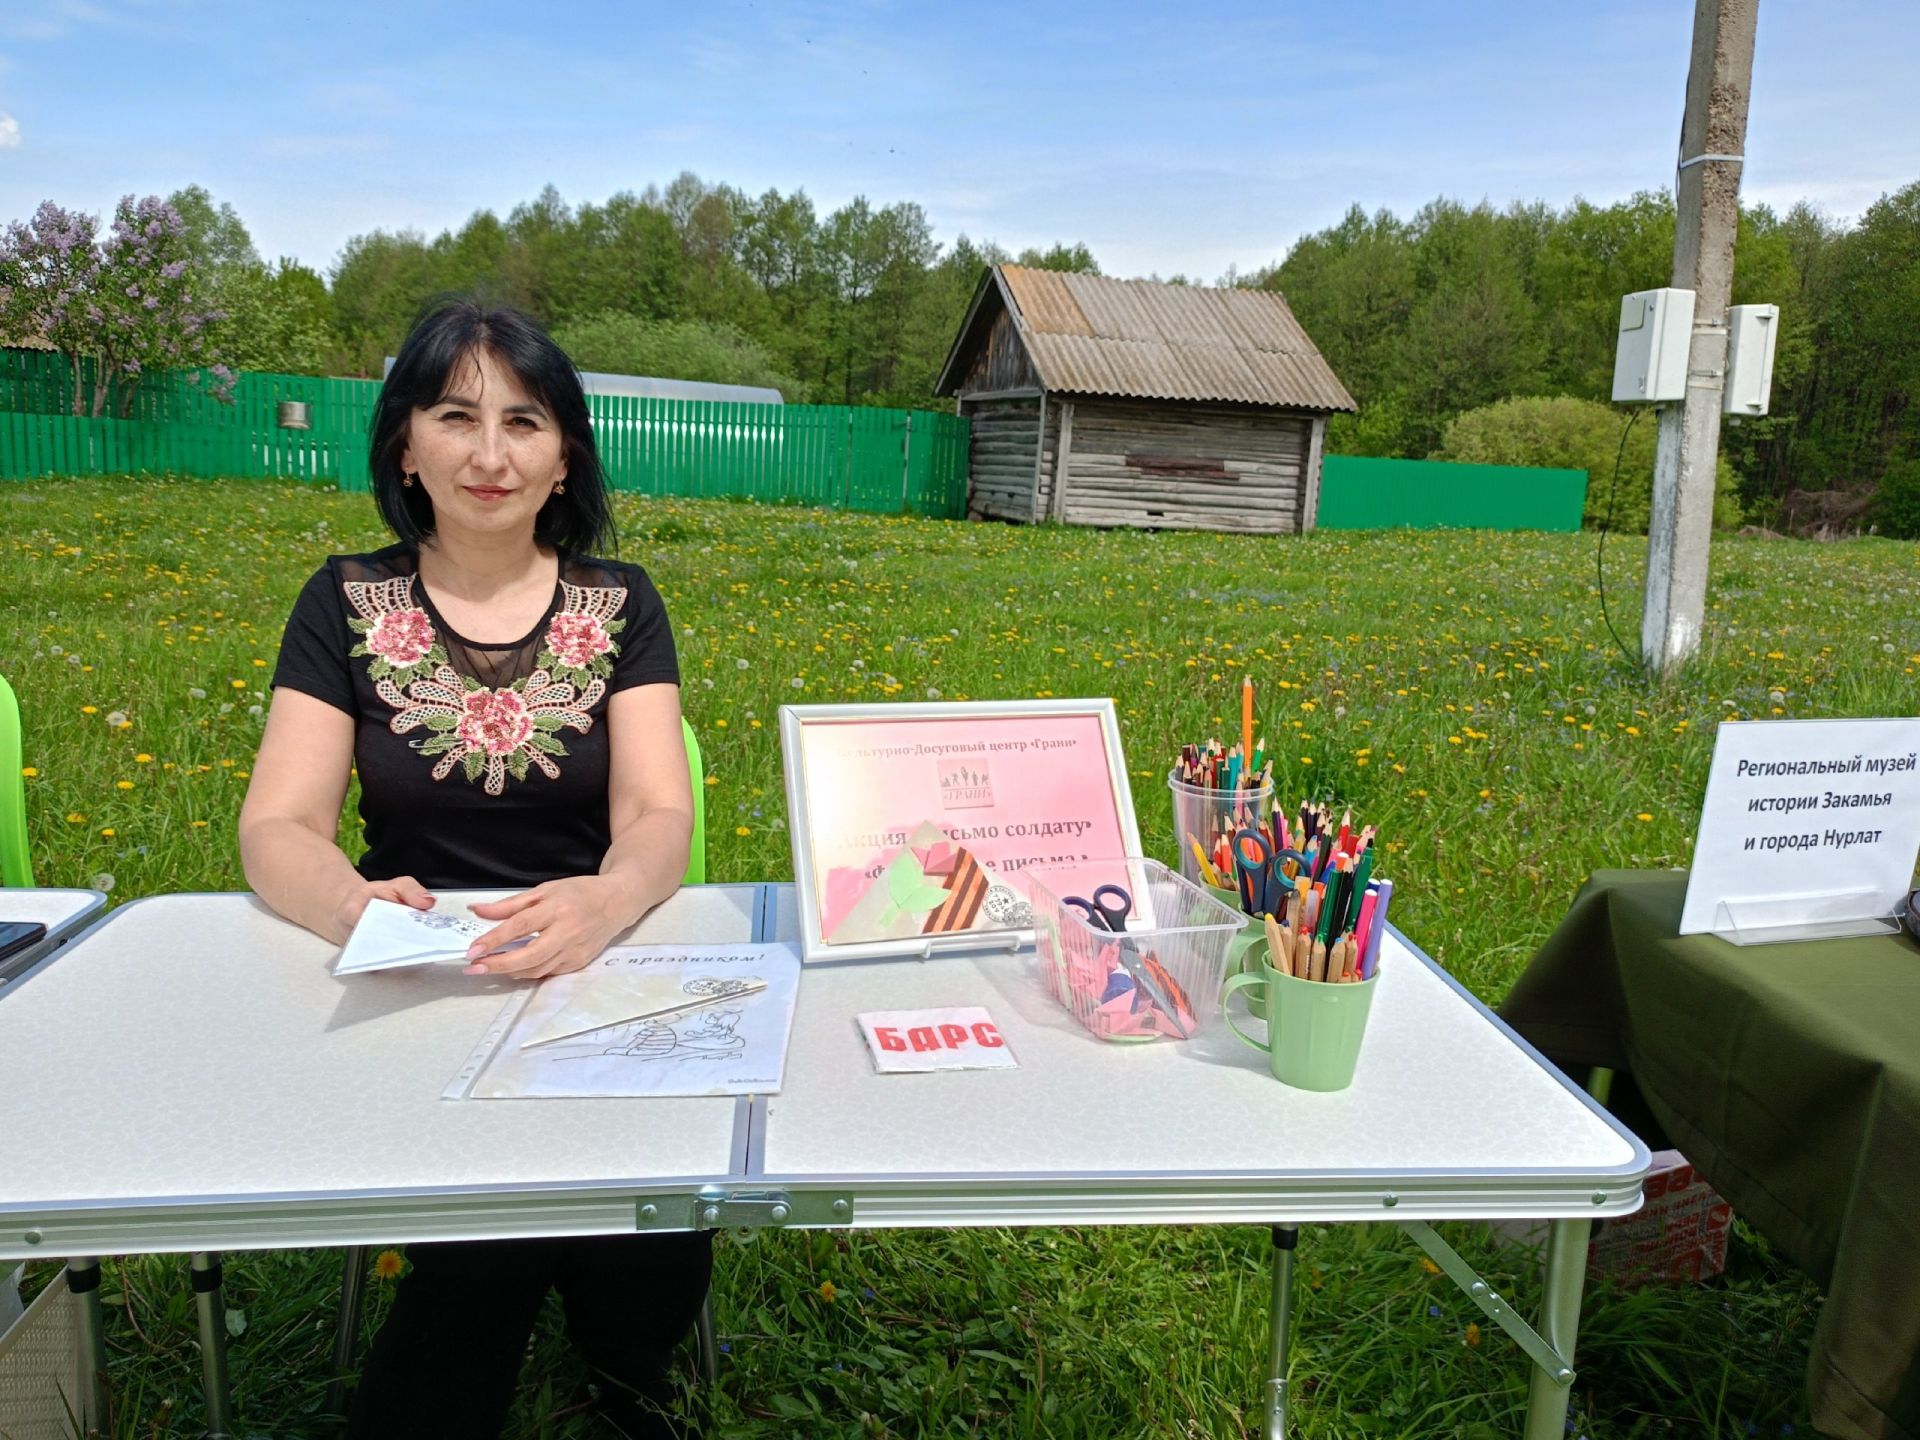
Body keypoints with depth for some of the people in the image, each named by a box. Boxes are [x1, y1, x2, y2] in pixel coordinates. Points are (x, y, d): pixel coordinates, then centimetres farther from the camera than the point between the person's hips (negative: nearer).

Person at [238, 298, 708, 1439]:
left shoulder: (620, 605, 2)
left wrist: (608, 898, -34)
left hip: (594, 982, 1)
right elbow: (278, 829, -5)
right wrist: (351, 906, -30)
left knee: (655, 1258, -22)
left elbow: (659, 816, -9)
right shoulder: (347, 603, 3)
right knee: (489, 1235, -27)